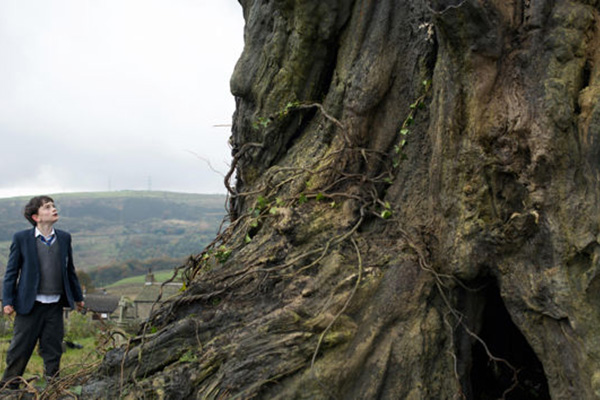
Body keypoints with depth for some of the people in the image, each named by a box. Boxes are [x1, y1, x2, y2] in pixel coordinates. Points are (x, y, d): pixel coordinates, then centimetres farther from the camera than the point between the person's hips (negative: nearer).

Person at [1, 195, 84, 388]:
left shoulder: (64, 238, 6)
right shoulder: (21, 238, -4)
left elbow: (70, 270, 15)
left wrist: (78, 297, 19)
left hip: (55, 306, 3)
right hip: (29, 305, -3)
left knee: (53, 350, 9)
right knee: (20, 349, 6)